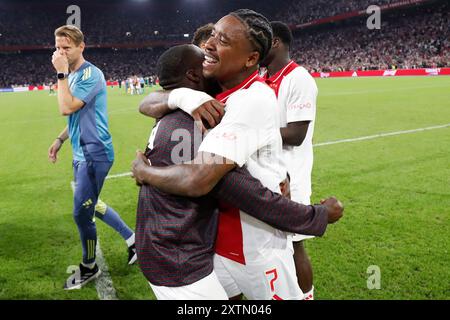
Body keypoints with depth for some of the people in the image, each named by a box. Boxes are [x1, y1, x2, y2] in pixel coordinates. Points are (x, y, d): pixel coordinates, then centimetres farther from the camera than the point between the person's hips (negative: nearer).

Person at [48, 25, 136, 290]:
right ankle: (133, 239, 32)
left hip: (94, 154, -10)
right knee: (90, 206, 18)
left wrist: (61, 73, -19)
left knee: (81, 213, -2)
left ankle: (89, 268, 19)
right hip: (82, 154, 10)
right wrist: (60, 140, 19)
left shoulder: (90, 74, -16)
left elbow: (67, 108, -26)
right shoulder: (73, 75, 12)